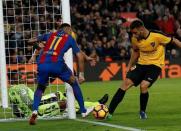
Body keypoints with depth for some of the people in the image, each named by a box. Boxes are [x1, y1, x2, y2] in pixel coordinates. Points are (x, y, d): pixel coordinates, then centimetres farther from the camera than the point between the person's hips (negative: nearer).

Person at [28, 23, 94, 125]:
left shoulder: (50, 35, 27)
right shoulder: (70, 38, 20)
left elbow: (31, 41, 31)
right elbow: (80, 56, 14)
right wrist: (81, 73, 19)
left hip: (42, 64, 2)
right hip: (56, 64, -2)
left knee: (40, 88, 26)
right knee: (74, 82, 22)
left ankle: (34, 112, 2)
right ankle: (83, 111, 27)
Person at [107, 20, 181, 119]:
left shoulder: (157, 36, -22)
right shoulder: (135, 39, -5)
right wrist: (129, 66, 13)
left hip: (155, 65, -5)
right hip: (141, 64, 5)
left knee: (143, 86, -25)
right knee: (126, 83, -10)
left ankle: (143, 111, 3)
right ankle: (109, 112, -9)